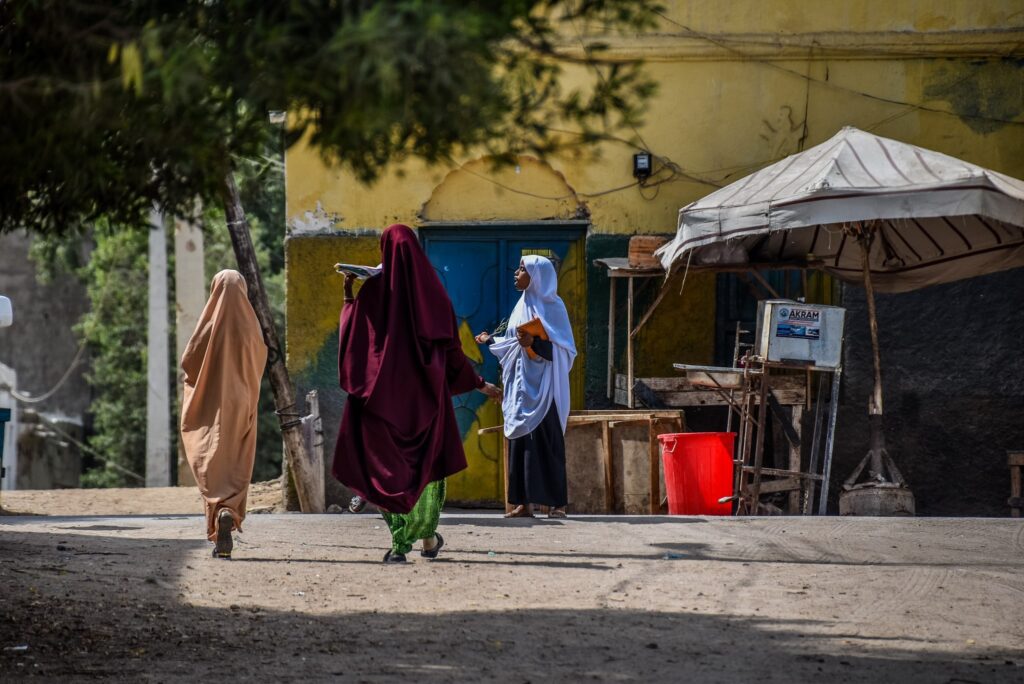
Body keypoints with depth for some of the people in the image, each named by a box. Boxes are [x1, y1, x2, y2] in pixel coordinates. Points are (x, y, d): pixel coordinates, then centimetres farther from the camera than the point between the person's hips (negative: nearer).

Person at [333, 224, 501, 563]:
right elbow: (451, 348, 4)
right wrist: (479, 384, 15)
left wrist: (349, 296, 9)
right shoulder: (432, 290, 1)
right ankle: (428, 538, 23)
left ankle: (399, 541, -10)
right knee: (427, 462, 17)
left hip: (384, 392, -2)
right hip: (426, 392, 2)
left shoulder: (374, 289, -6)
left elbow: (351, 336, -2)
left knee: (386, 464, 3)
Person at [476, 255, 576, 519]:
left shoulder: (552, 305, -6)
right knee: (520, 441, 2)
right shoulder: (523, 306, 15)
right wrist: (491, 340, 24)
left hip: (542, 386, -7)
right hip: (520, 384, 7)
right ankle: (524, 502, 3)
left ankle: (556, 502, -4)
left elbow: (563, 347, -11)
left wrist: (534, 343, -24)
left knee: (546, 440, -7)